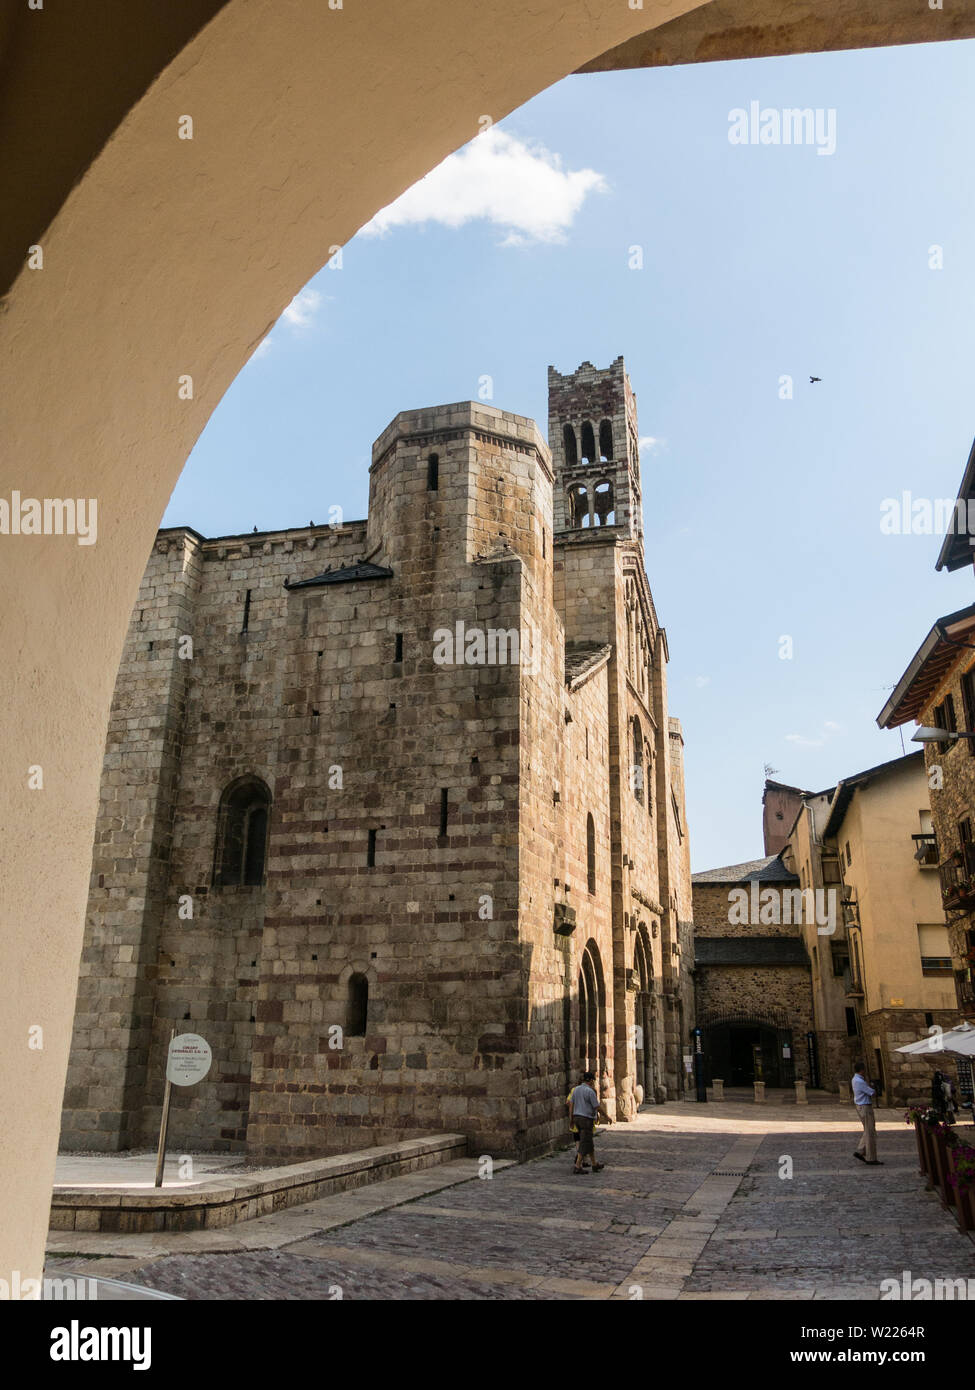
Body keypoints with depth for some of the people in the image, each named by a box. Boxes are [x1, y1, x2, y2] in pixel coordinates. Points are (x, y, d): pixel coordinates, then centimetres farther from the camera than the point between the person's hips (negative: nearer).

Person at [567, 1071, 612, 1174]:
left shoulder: (575, 1089, 7)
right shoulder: (590, 1091, -15)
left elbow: (570, 1104, 7)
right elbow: (598, 1107, -12)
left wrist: (571, 1119, 12)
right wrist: (606, 1117, 1)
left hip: (577, 1118, 8)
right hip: (587, 1119, -8)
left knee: (589, 1142, 17)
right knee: (585, 1143, -3)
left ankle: (595, 1165, 25)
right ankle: (577, 1166, -5)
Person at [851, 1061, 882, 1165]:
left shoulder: (854, 1079, 9)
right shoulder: (860, 1082, -23)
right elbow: (873, 1093, -17)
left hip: (861, 1107, 10)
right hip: (865, 1107, -10)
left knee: (868, 1131, 18)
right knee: (870, 1133, -1)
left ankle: (860, 1151, 17)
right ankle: (871, 1159, 7)